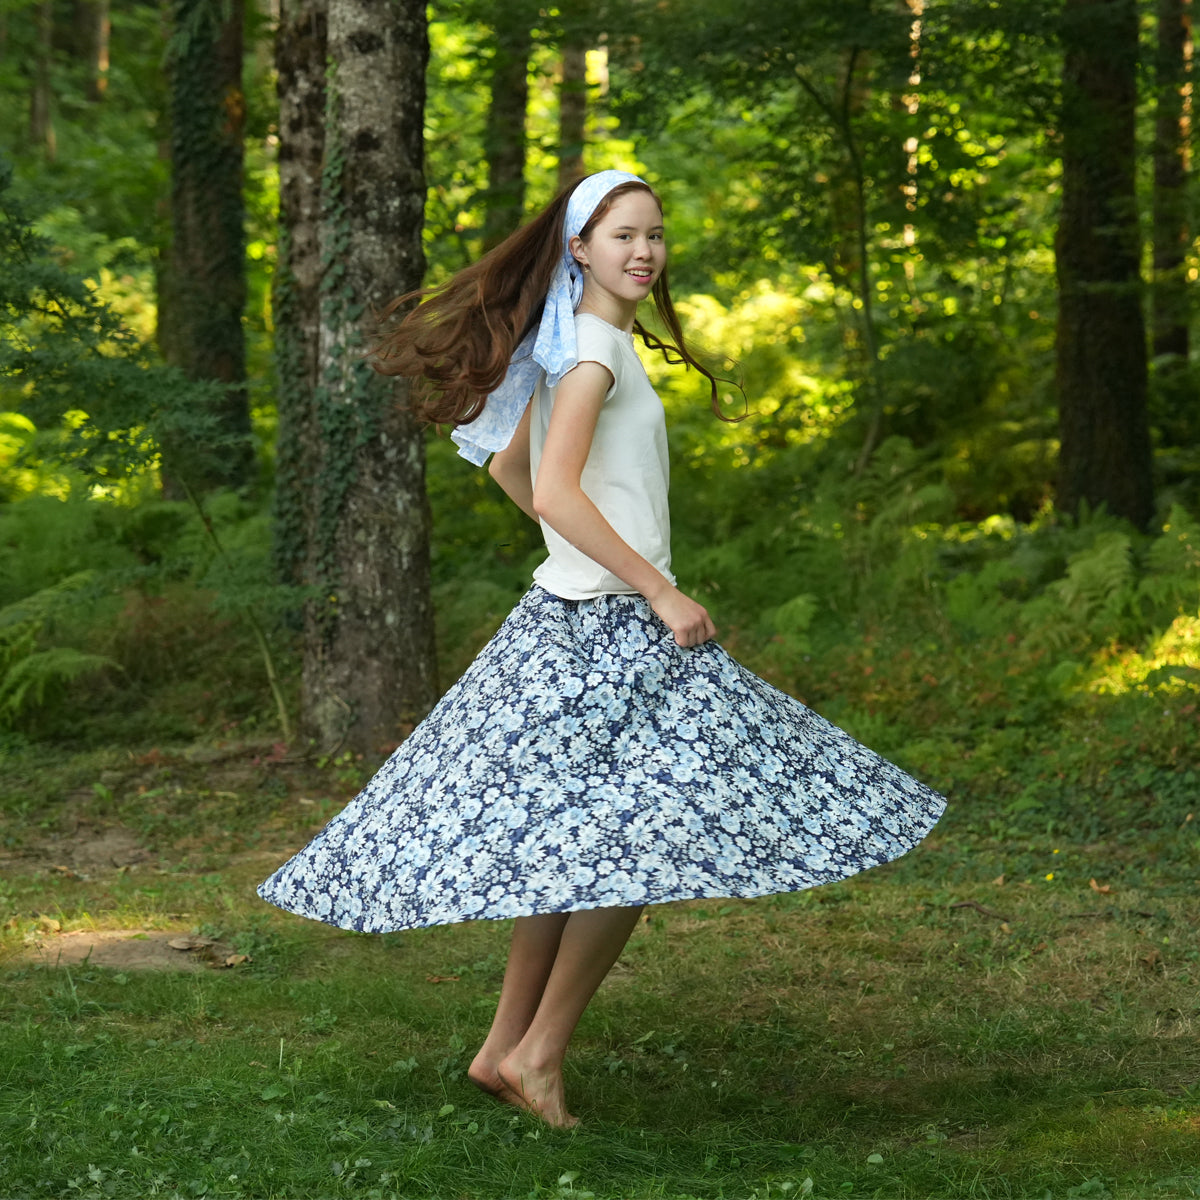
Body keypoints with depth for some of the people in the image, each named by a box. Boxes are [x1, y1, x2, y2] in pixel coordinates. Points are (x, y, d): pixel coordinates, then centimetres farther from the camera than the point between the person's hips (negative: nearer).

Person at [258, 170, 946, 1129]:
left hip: (572, 617, 10)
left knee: (573, 836, 11)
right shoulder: (595, 346, -13)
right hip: (607, 622, -10)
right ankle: (539, 1052, -4)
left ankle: (507, 1048, 15)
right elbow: (555, 490, -22)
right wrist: (657, 590, -19)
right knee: (640, 834, -8)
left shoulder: (571, 345, 16)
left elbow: (506, 465, 25)